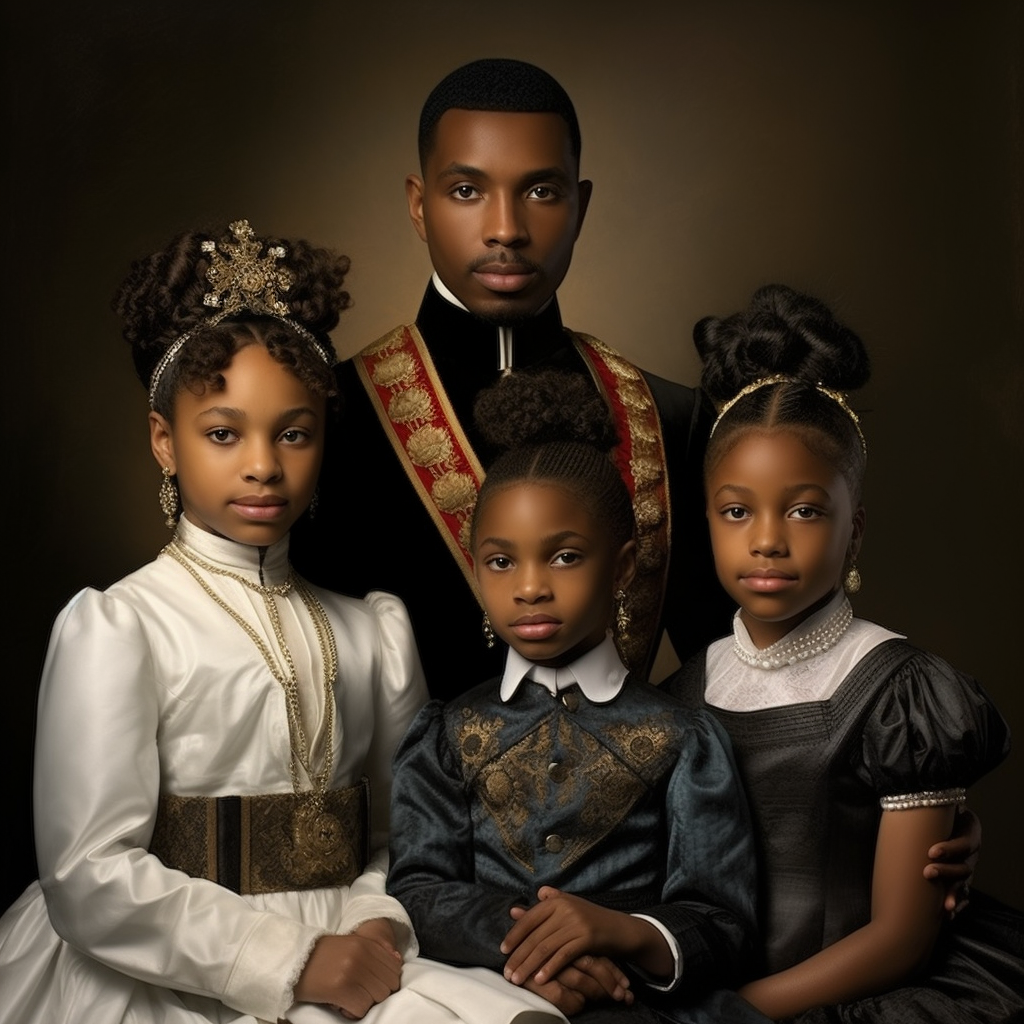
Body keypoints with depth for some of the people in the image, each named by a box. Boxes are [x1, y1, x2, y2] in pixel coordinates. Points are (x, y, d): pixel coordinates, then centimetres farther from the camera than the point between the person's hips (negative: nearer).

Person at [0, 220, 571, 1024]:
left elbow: (406, 829, 9)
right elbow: (92, 880, -12)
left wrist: (378, 925, -11)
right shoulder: (115, 626, -5)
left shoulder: (373, 628, 11)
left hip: (344, 959, 4)